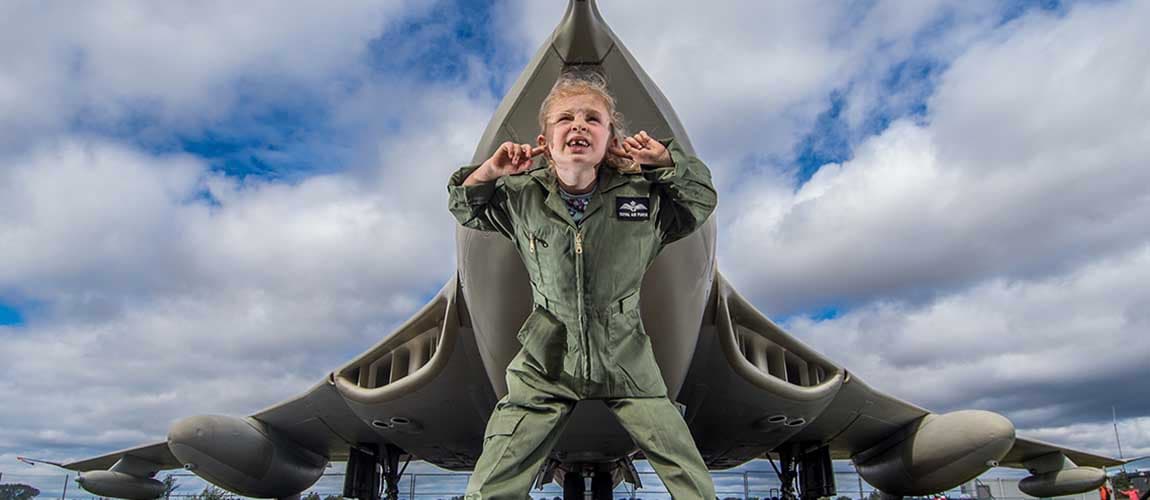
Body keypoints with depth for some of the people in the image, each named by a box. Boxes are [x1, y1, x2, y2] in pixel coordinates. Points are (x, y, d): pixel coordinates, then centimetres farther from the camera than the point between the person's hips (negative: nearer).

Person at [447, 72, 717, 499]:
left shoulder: (645, 194, -11)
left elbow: (703, 200, 8)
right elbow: (464, 208, 11)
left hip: (627, 361, 0)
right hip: (545, 364, 0)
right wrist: (489, 171, -11)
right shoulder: (520, 196, -8)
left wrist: (667, 160, -11)